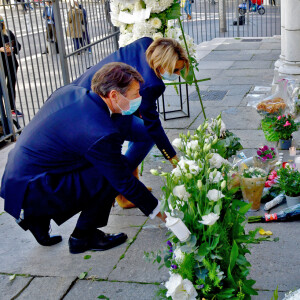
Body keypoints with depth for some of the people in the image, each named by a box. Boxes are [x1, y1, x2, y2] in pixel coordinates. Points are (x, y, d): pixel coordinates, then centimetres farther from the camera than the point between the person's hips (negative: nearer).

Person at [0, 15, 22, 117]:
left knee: (11, 86, 11)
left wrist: (12, 49, -10)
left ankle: (12, 109, 20)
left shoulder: (8, 33, 8)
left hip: (12, 63, 5)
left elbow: (18, 45, 10)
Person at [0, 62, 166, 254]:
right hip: (32, 191, -9)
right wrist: (159, 212, 1)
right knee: (116, 170, -13)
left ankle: (37, 219, 20)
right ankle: (83, 237, 4)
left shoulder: (70, 91, 2)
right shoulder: (103, 134, -22)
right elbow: (125, 182, -13)